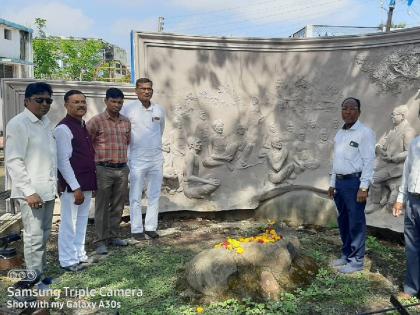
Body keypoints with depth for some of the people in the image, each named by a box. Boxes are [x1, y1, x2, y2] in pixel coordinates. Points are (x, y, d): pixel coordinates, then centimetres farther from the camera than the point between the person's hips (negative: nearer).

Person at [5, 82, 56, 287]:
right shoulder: (18, 124, -10)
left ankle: (41, 269, 29)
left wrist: (55, 182, 12)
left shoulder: (46, 122, 11)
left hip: (48, 188, 7)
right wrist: (29, 191, -19)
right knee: (34, 235, -1)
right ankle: (34, 274, 14)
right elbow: (13, 161, -15)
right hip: (31, 190, -7)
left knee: (44, 234, 15)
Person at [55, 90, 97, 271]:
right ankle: (67, 260, 17)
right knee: (69, 223, 3)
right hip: (72, 186, -8)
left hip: (86, 184, 9)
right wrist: (76, 187, -19)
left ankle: (79, 254, 32)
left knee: (82, 221, 18)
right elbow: (63, 161, -18)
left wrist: (92, 182, 15)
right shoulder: (63, 129, -14)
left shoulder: (84, 126, 12)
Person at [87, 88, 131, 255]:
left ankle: (113, 236, 26)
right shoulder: (96, 121, -7)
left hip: (122, 169, 5)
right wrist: (97, 158, -1)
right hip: (104, 170, -5)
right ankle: (101, 241, 11)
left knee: (117, 206, 12)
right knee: (102, 207, 2)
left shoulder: (126, 122, 9)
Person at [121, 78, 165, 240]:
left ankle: (150, 227, 20)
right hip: (137, 159, -4)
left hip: (157, 158, 4)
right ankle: (137, 229, 12)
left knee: (154, 195, 9)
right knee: (136, 197, 2)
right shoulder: (128, 109, -7)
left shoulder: (159, 110, 5)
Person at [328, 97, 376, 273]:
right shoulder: (339, 134, 15)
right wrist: (332, 184, 16)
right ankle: (346, 255, 27)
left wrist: (364, 187, -18)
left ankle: (357, 260, 10)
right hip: (340, 182, 8)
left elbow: (368, 161, -13)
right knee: (343, 221, 15)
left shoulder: (365, 133, -8)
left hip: (355, 182, -8)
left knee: (356, 222, -1)